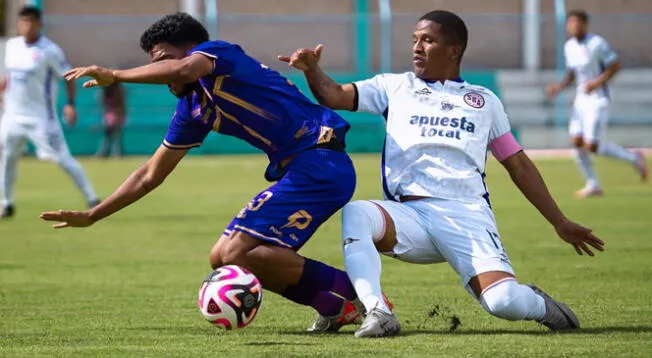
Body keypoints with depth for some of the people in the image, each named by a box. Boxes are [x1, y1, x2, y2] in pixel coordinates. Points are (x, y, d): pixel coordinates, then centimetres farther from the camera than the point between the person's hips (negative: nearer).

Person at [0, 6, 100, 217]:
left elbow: (68, 76, -11)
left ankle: (92, 199, -4)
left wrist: (70, 104, -21)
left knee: (62, 158, -9)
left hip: (41, 117, -6)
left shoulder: (49, 50, -14)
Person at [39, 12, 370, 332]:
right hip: (298, 171, 10)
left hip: (319, 162, -10)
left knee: (237, 253, -17)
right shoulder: (192, 109, 18)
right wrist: (91, 217, 25)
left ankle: (353, 293, -13)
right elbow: (151, 175, 25)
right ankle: (337, 308, 3)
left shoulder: (218, 52, -6)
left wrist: (113, 75, -23)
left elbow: (185, 69, -32)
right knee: (222, 259, 9)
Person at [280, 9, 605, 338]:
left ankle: (538, 305, 12)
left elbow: (518, 166, 24)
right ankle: (377, 313, -34)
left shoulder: (484, 101, 21)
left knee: (505, 302, -23)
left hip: (468, 216, 0)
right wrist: (312, 70, -15)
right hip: (410, 214, 0)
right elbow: (335, 96, 7)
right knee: (355, 214, -33)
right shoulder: (394, 87, 19)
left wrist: (559, 222, 23)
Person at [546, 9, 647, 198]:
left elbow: (616, 65, -11)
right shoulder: (569, 46, 7)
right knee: (576, 141, -5)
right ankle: (593, 185, 8)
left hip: (598, 99, -7)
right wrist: (559, 86, -2)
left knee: (591, 146, -12)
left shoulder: (597, 43, -15)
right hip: (581, 99, 7)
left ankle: (633, 158, 9)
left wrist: (598, 82, -21)